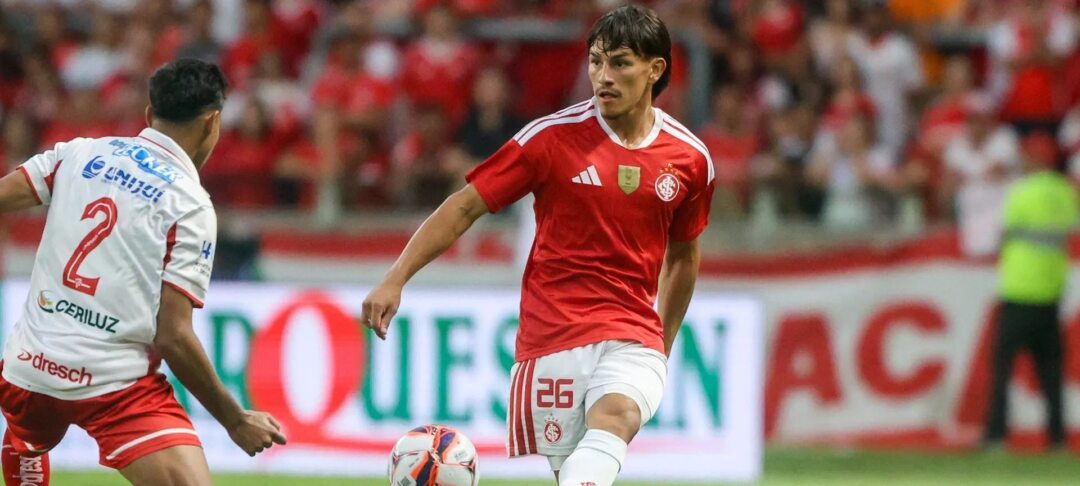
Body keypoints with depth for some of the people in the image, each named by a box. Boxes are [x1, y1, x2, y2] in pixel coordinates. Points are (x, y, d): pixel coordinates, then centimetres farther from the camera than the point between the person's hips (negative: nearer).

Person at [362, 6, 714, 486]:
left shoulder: (690, 158, 5)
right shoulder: (553, 136, -4)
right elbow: (465, 207, 0)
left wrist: (664, 344, 28)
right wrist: (395, 279, -9)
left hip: (632, 337, 0)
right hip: (551, 334, 0)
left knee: (615, 416, -31)